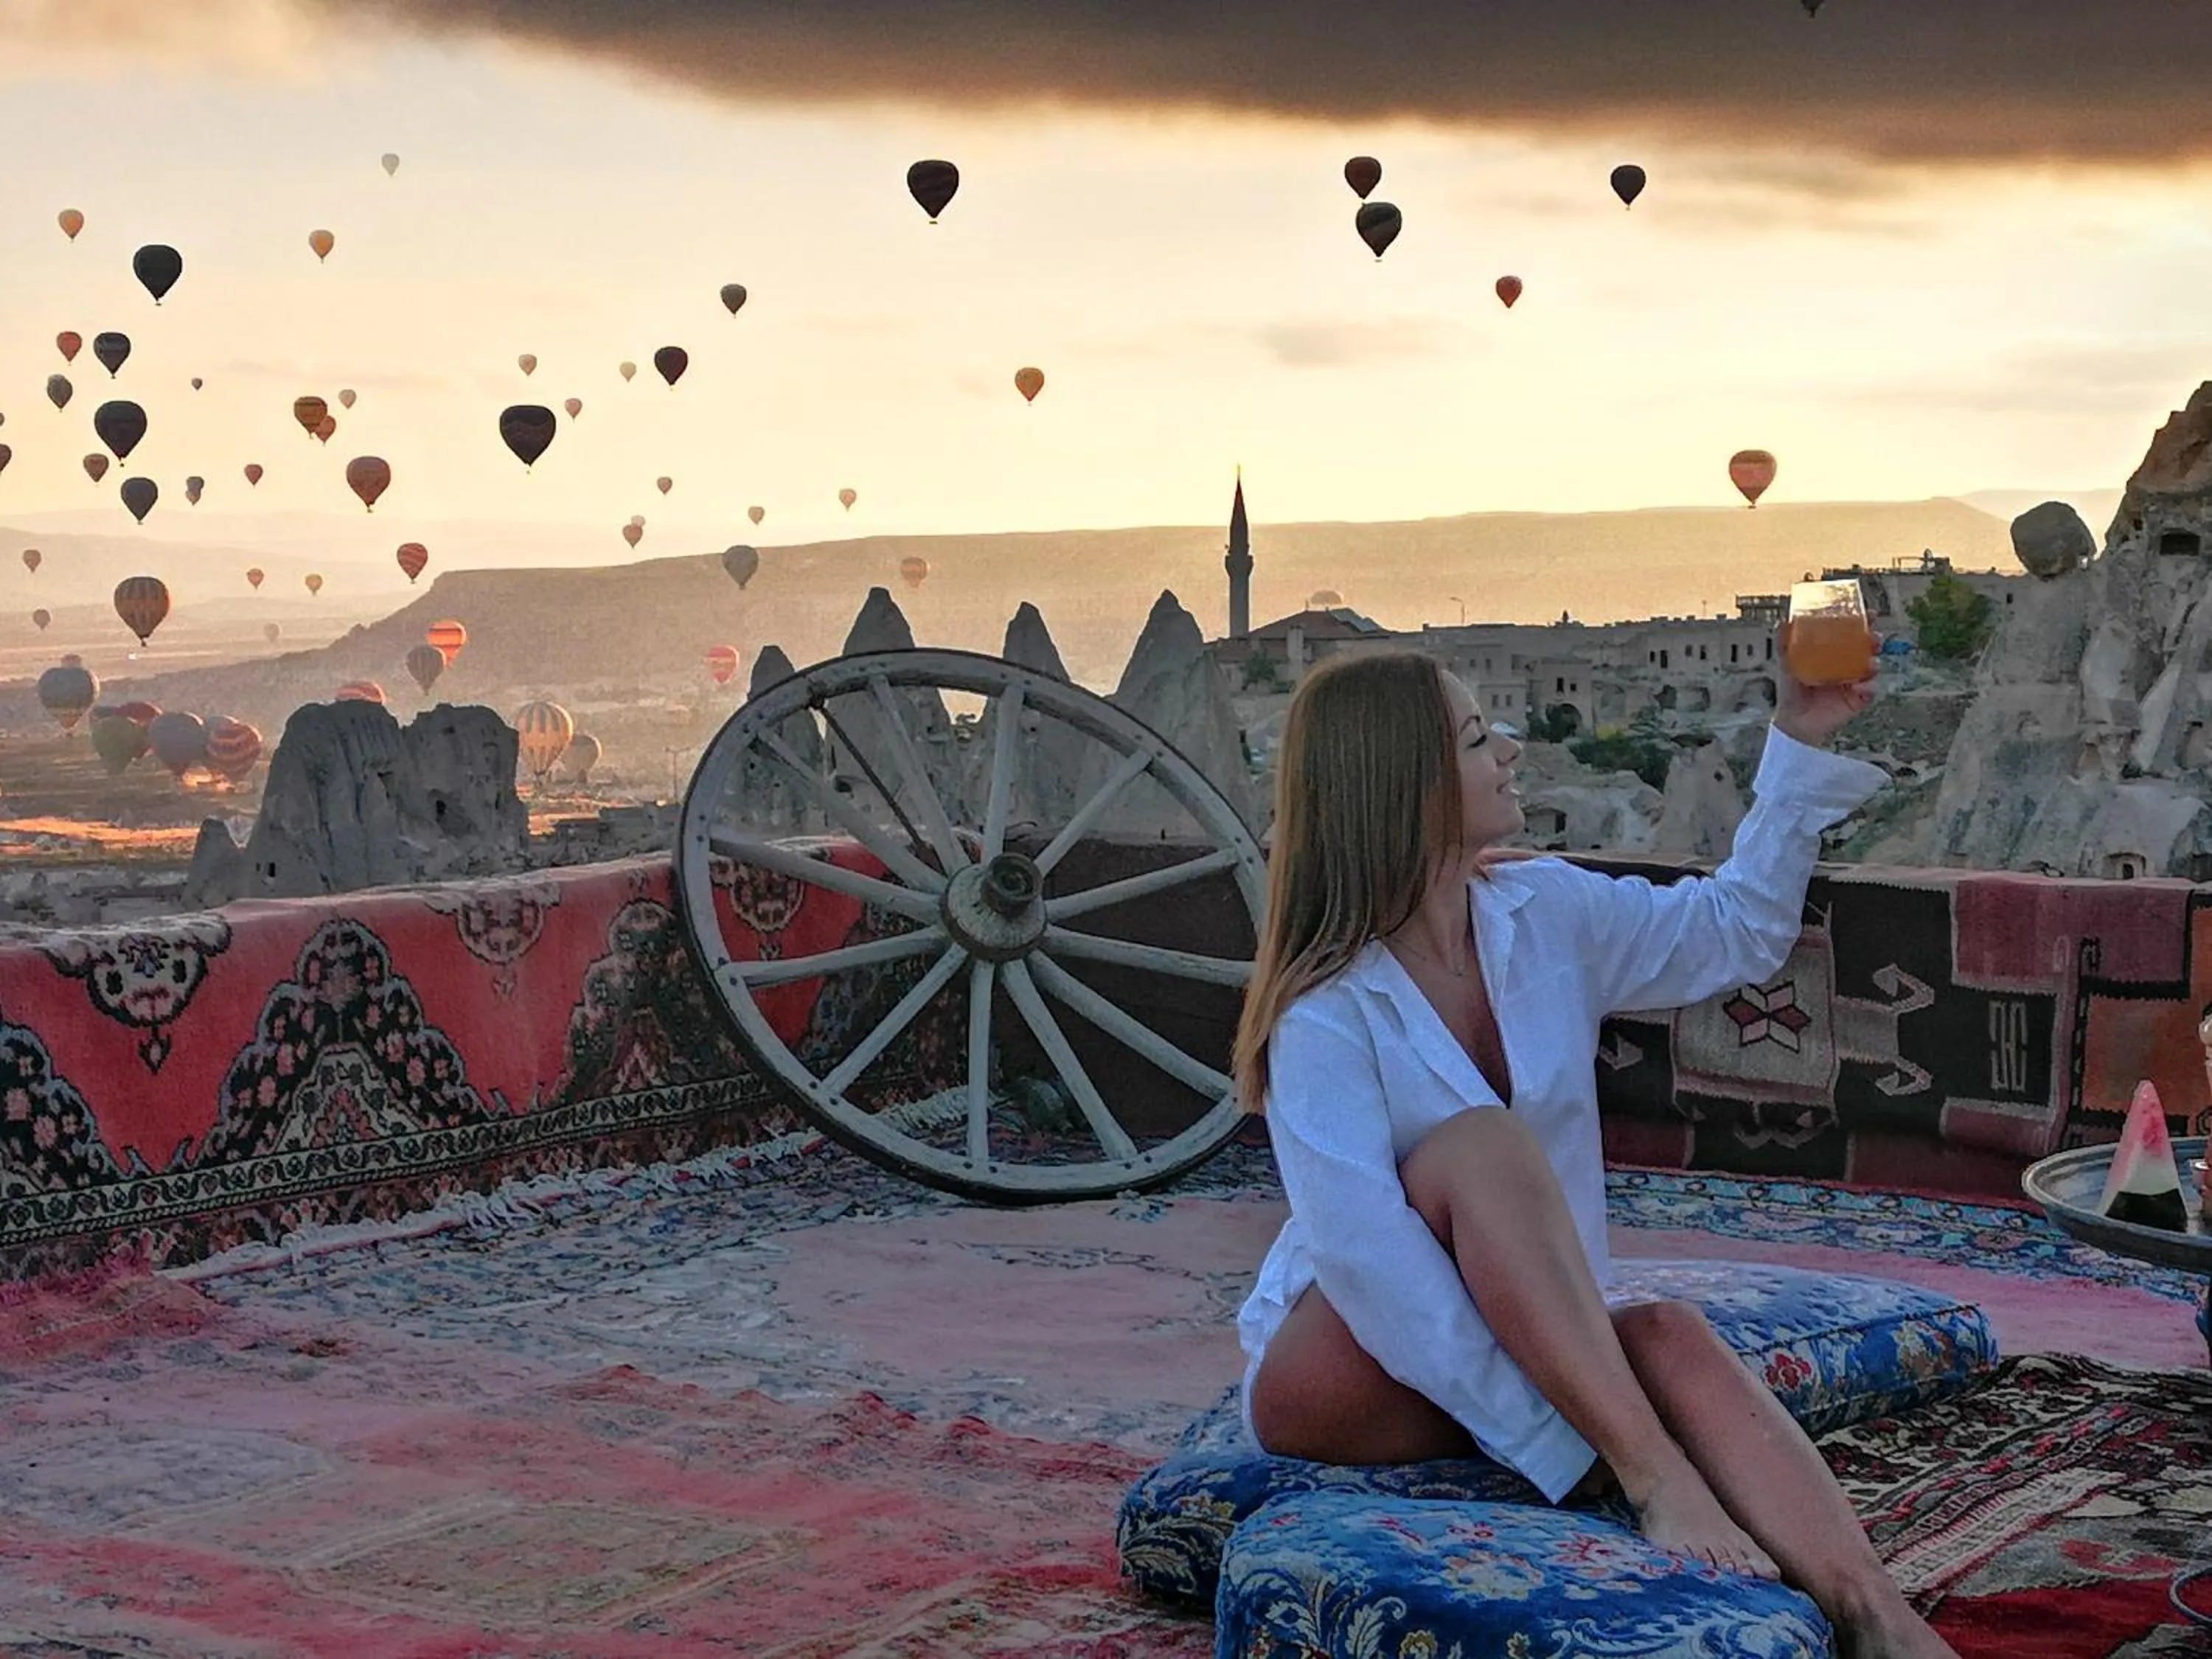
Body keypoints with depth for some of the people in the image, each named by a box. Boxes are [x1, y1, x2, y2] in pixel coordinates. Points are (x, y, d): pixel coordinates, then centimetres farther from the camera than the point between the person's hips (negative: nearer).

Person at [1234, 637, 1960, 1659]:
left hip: (1539, 1359, 5)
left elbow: (1737, 930, 14)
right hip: (1340, 1378, -5)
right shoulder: (1326, 1014, -21)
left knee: (1669, 1338, -29)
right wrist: (1601, 1461, -34)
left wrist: (1800, 739, 5)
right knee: (1482, 1143, -31)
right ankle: (1652, 1478, -38)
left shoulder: (1543, 915, 0)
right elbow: (1370, 1265, -30)